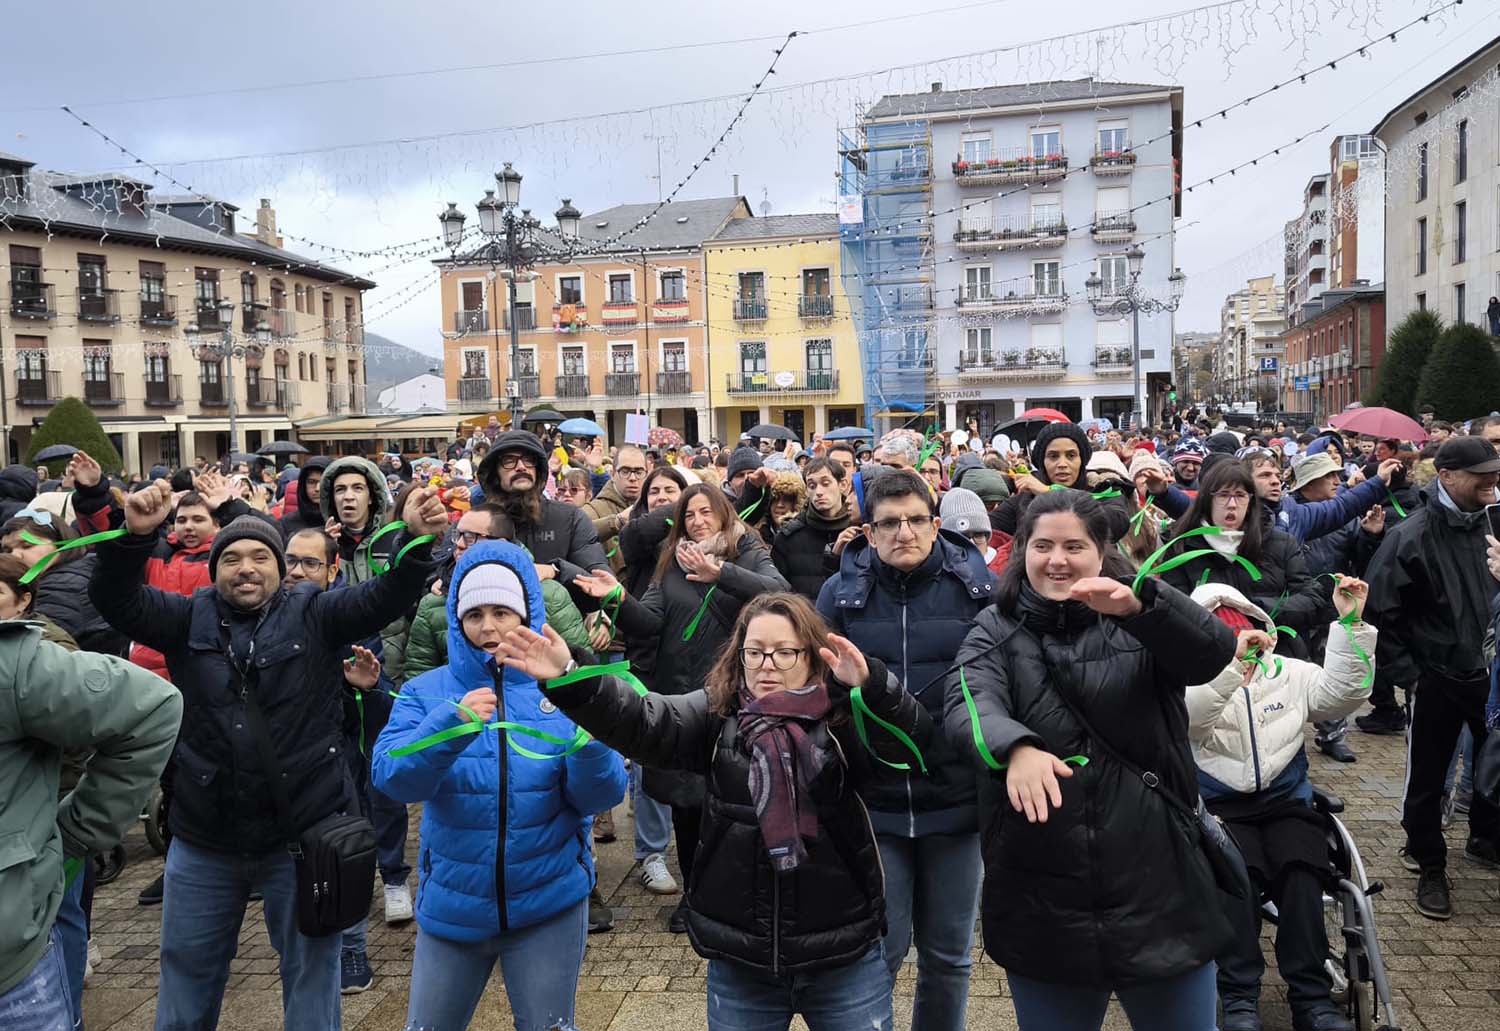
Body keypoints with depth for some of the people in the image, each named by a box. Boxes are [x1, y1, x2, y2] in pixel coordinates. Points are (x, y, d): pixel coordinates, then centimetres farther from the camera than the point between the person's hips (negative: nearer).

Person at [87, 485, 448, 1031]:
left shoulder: (314, 616, -4)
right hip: (202, 842, 3)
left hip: (304, 836, -2)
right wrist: (135, 535, -30)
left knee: (311, 974, 14)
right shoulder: (188, 619, 2)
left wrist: (417, 540, -36)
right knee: (187, 973, 22)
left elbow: (384, 597, -16)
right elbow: (115, 598, -10)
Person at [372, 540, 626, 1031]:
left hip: (548, 903, -1)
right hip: (451, 905, 1)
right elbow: (391, 777, -19)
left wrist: (591, 741, -32)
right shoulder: (427, 691, -4)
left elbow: (601, 795, -11)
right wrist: (452, 722, -35)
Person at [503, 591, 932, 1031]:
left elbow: (913, 738, -23)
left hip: (845, 960, -1)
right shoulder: (716, 714, -2)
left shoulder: (845, 718, -7)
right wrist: (570, 680, -31)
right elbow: (643, 722, -15)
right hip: (739, 960, 2)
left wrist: (870, 685, -41)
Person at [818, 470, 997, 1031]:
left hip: (955, 798, 1)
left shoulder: (978, 586, -3)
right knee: (879, 951, 6)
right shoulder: (841, 592, -3)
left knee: (948, 953, 15)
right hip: (872, 800, 0)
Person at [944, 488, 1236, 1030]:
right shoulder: (996, 631, 0)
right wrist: (1016, 747, -40)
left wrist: (1139, 604, -36)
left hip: (1159, 890, 0)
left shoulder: (1140, 622, 1)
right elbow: (967, 707, -18)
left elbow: (1215, 650, -18)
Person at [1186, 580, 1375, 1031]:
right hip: (1218, 808, -2)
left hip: (1286, 803, 2)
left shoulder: (1290, 673, 13)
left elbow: (1343, 693, -4)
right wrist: (1232, 661, -28)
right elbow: (1188, 718, -18)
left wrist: (1350, 623, -14)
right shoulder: (1192, 680, 4)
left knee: (1301, 868, -28)